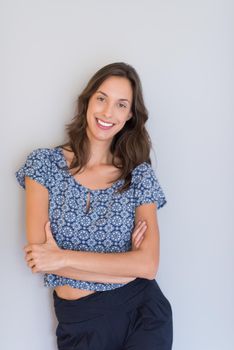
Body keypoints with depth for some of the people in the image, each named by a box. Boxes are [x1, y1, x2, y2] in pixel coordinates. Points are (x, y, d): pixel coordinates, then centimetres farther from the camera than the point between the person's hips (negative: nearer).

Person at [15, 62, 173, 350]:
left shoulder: (140, 174, -3)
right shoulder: (44, 163, -4)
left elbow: (148, 265, -12)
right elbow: (39, 257, -12)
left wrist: (62, 257, -16)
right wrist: (125, 266, -13)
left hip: (141, 313, 1)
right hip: (78, 319, 0)